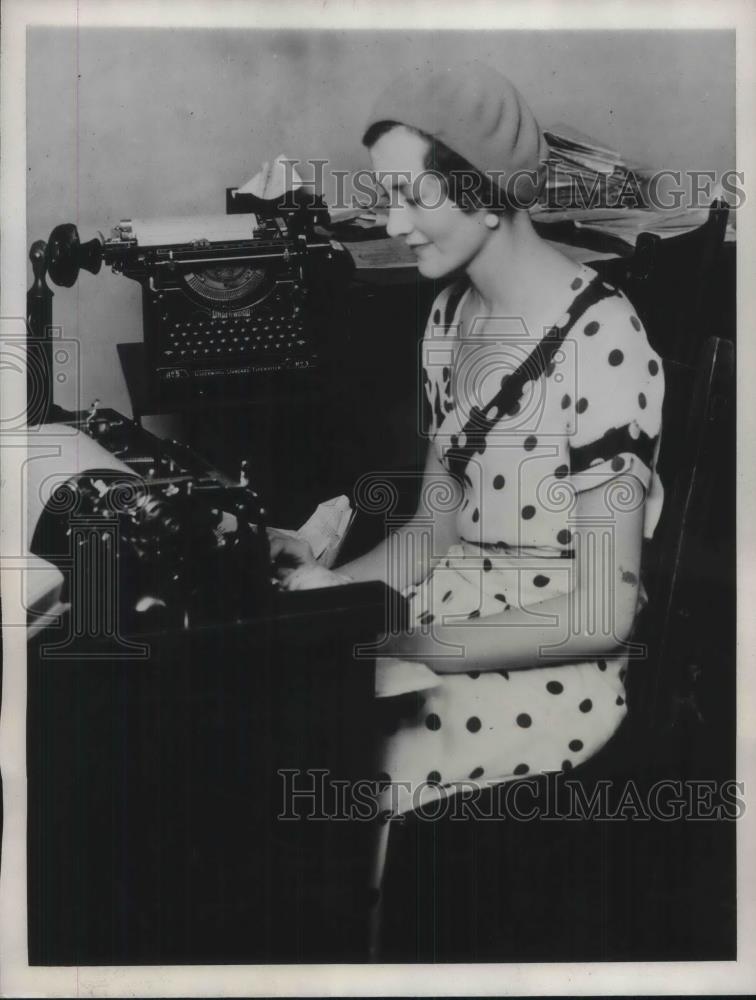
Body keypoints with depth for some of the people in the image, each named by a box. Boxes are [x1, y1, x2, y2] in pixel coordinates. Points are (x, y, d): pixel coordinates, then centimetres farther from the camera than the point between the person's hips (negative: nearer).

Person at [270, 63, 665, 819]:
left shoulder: (600, 345, -19)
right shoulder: (452, 312, 6)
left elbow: (603, 615, -19)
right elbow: (436, 523, 9)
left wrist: (401, 643, -23)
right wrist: (334, 587, -9)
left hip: (551, 666, -7)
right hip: (450, 609, 7)